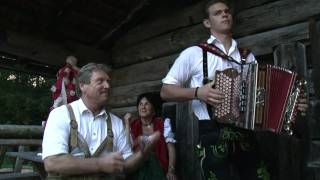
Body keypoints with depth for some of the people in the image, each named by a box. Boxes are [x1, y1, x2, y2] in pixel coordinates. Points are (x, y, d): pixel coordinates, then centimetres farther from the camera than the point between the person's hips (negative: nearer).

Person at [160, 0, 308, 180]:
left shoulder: (248, 56, 14)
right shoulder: (194, 53, 0)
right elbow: (165, 91, -1)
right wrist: (197, 92, -15)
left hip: (246, 135, 4)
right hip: (214, 136, -4)